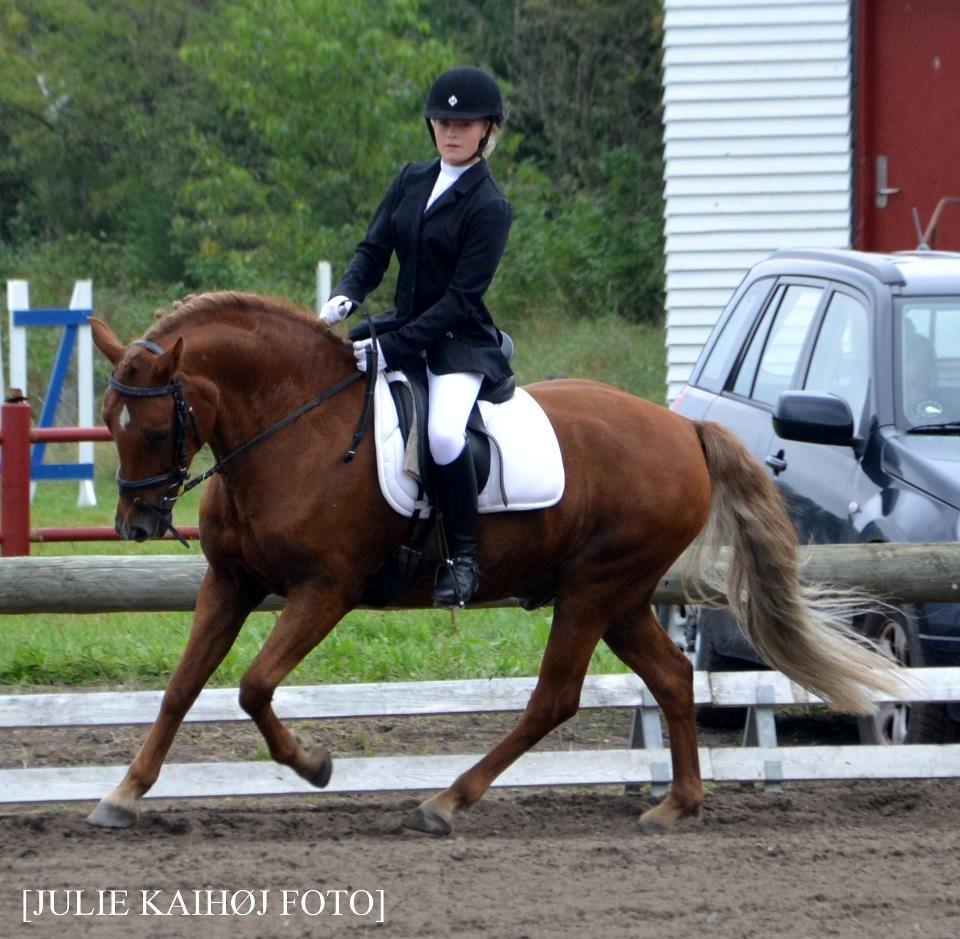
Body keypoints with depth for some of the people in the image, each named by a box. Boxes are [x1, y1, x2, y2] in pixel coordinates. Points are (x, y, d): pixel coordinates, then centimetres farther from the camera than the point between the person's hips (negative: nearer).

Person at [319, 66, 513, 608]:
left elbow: (462, 299, -17)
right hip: (404, 331, 8)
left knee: (443, 432, -33)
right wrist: (347, 297, -15)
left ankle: (464, 557, -20)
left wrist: (394, 349, -23)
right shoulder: (413, 182, 9)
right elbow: (375, 250, 7)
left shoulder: (489, 207, -12)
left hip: (460, 342, -8)